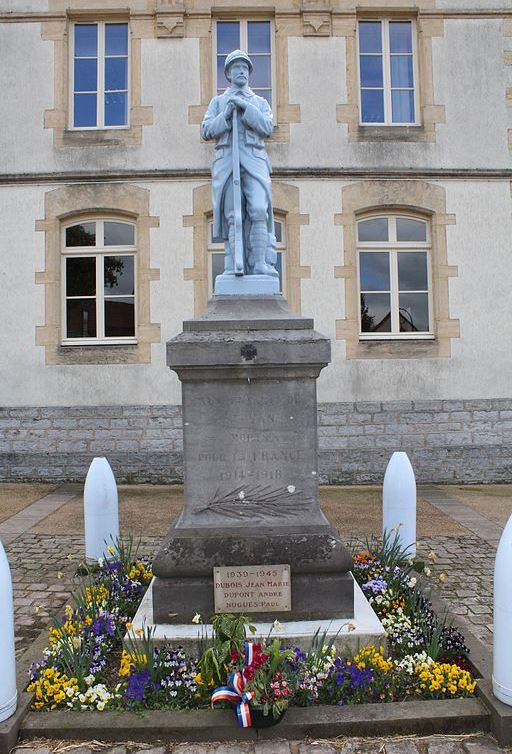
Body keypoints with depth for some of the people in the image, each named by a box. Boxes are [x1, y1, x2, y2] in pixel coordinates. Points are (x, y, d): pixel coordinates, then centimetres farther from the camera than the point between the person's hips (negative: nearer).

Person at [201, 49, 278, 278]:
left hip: (254, 159, 0)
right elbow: (206, 131, 10)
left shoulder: (260, 102, 23)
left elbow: (267, 127, 4)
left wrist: (245, 107, -5)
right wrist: (226, 115, -4)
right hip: (226, 159, 0)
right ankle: (233, 266, -9)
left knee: (258, 210, -17)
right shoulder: (218, 101, 23)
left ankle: (260, 263, -20)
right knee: (232, 215, -8)